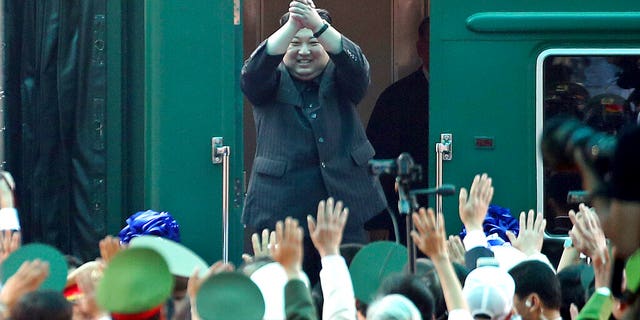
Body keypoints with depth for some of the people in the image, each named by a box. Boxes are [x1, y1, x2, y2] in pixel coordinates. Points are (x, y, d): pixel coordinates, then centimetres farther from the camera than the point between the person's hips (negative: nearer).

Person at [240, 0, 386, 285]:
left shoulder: (338, 80, 12)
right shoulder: (271, 82, 10)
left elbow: (355, 64, -10)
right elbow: (254, 70, -12)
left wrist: (317, 25, -27)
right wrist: (293, 25, -26)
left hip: (344, 199, 1)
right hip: (280, 205, -1)